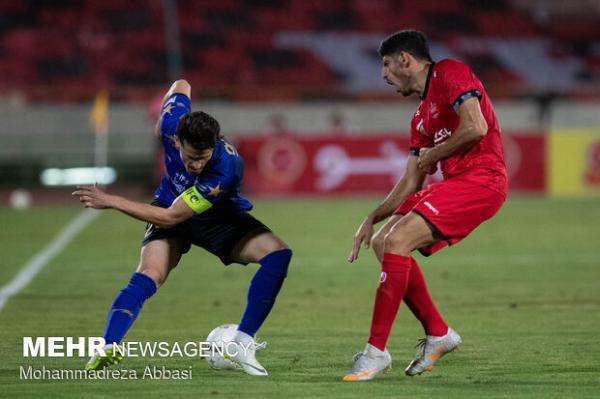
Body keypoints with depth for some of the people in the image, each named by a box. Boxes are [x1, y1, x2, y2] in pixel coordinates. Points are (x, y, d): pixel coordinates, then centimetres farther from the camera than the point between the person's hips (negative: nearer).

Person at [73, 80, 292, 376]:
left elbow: (170, 217, -36)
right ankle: (108, 348, -39)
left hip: (219, 219, -1)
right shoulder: (172, 122, -30)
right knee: (149, 275, -26)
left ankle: (243, 343, -22)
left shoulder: (225, 167, -40)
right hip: (169, 208, 2)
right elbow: (181, 86, -3)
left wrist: (110, 201, -36)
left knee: (278, 254, -25)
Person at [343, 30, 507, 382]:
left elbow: (476, 127, -18)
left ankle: (376, 350, -17)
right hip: (454, 182, 10)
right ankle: (438, 333, 9)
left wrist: (433, 154, -4)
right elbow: (411, 182, 23)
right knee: (383, 242, 4)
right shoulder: (422, 116, 24)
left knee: (397, 241, -19)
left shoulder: (450, 74, -3)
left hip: (480, 178, -9)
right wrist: (372, 219, 16)